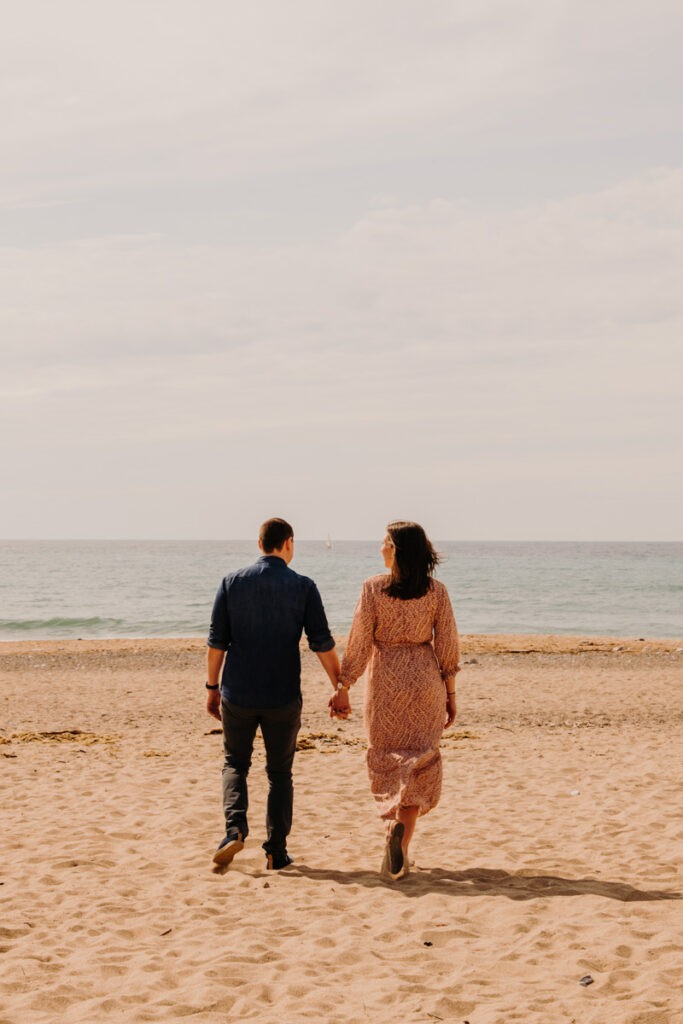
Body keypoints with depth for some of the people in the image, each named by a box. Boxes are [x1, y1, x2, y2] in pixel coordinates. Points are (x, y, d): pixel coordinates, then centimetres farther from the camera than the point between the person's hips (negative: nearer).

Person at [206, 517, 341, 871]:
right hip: (283, 697, -1)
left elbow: (217, 641, 0)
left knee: (235, 763, 18)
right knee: (279, 772, 13)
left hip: (238, 694, 1)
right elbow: (322, 644, -5)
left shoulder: (233, 582, -1)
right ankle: (276, 851, 11)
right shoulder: (302, 587, -4)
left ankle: (235, 827, -5)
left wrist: (212, 687, 10)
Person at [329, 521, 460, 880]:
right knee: (418, 763, 4)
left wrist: (343, 688, 0)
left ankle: (395, 825, 17)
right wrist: (450, 693, 8)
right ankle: (401, 839, -12)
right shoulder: (436, 591, -2)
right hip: (425, 679, 1)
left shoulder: (373, 587, -7)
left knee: (387, 759, 15)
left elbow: (359, 642, -7)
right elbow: (447, 645, -1)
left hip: (384, 679, -1)